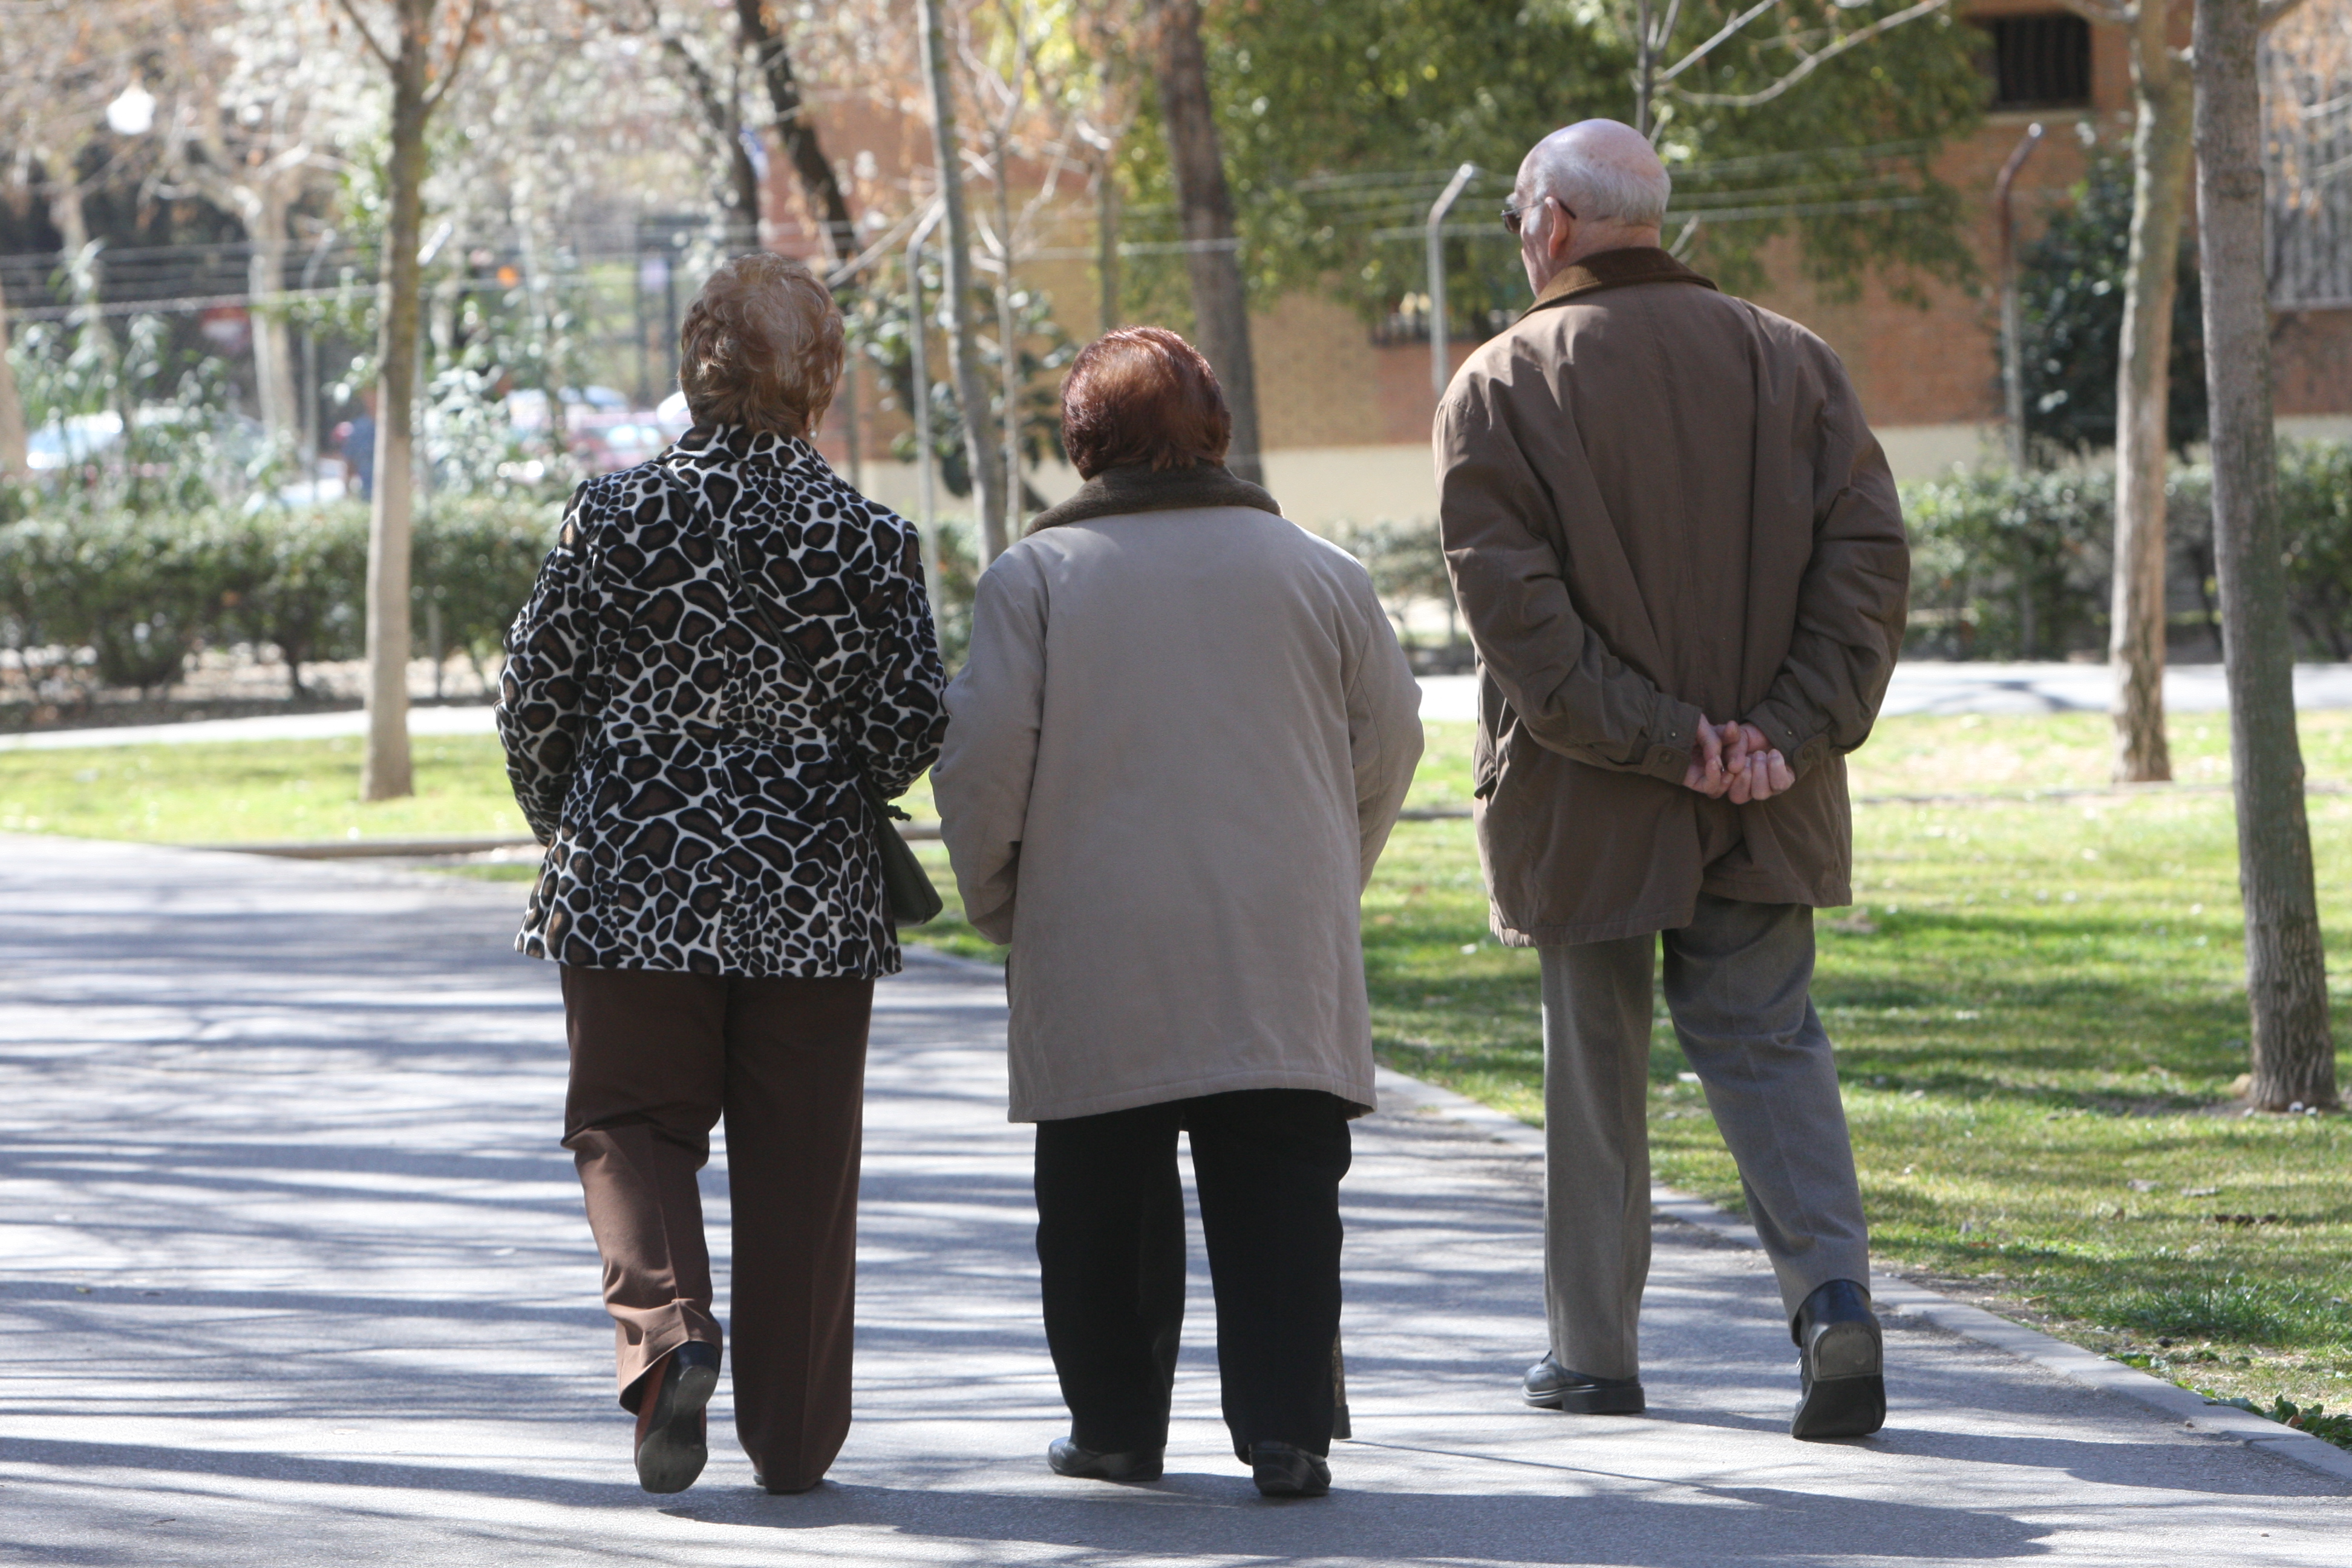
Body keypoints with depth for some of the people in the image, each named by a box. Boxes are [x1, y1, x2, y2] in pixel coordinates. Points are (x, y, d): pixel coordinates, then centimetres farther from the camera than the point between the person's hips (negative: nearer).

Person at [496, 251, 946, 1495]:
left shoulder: (613, 517, -6)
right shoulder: (868, 540, -5)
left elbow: (533, 703, -2)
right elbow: (907, 738, -5)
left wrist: (565, 831, 17)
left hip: (634, 882, -1)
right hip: (812, 900, 1)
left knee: (632, 1125, 11)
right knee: (798, 1163, 9)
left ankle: (666, 1332, -16)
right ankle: (793, 1437, 12)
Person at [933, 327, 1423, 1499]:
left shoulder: (1035, 574, -2)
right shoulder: (1317, 572, 5)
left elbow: (982, 753, -6)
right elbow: (1390, 743, 10)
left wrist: (996, 900, 10)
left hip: (1097, 961, -1)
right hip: (1283, 962, 1)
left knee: (1106, 1204, 11)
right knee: (1279, 1202, 2)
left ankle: (1116, 1426, 17)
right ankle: (1286, 1432, -6)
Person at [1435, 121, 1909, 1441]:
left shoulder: (1504, 388, -5)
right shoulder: (1789, 362, 5)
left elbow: (1515, 604, -15)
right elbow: (1870, 555, -3)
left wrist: (1652, 737, -14)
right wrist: (1792, 733, -8)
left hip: (1583, 803, -2)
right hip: (1768, 811, 2)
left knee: (1596, 1061, 9)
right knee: (1768, 1042, 9)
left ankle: (1594, 1349, 16)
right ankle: (1834, 1292, -13)